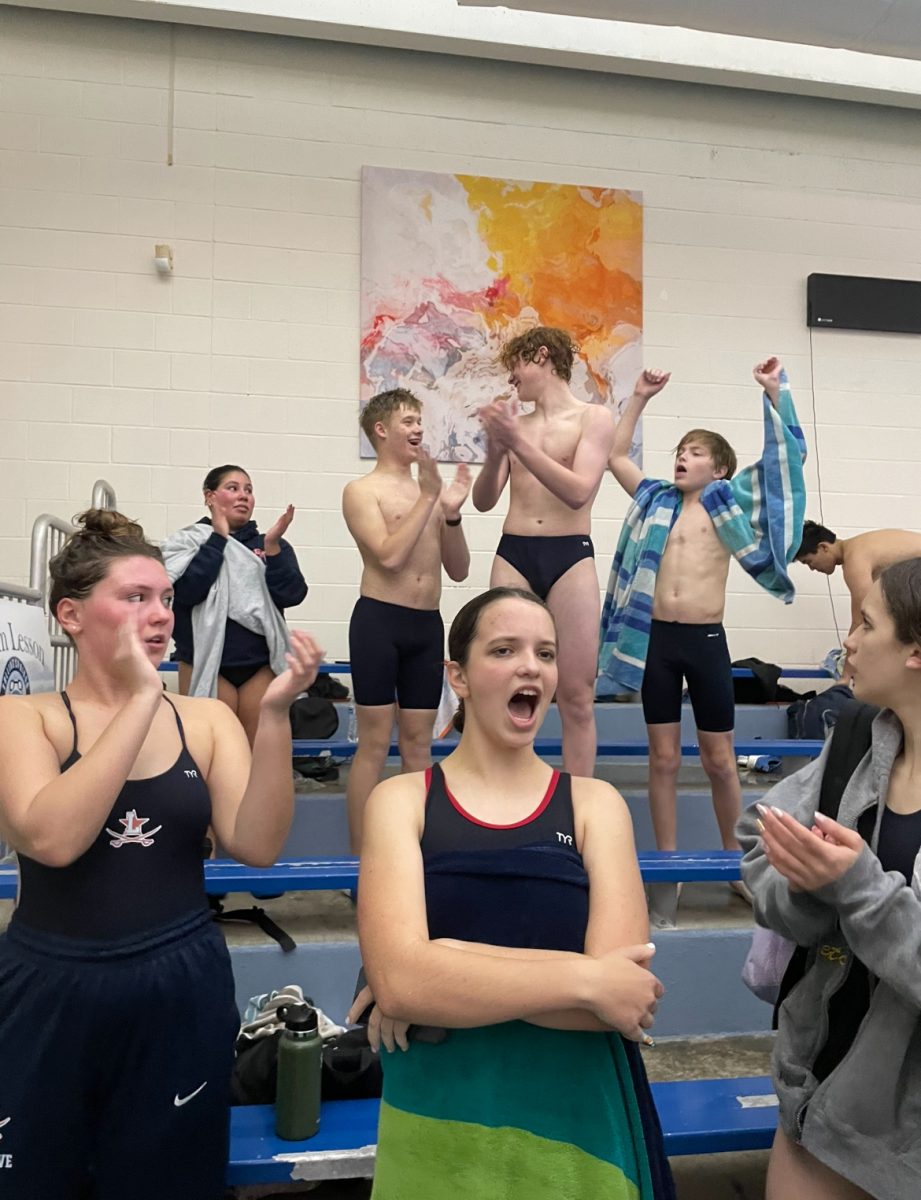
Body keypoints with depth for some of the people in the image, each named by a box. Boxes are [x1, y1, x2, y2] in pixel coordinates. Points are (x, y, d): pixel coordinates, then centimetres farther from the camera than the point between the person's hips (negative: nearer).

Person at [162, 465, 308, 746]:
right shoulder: (188, 542, 3)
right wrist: (218, 538, -10)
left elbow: (291, 595, -4)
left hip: (261, 666, 2)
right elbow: (187, 590, -14)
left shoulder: (272, 545, 9)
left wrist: (272, 546, -14)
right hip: (206, 663, -2)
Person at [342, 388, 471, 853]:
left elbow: (458, 570, 11)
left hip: (428, 624, 5)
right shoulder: (362, 491, -1)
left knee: (418, 743, 10)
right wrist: (427, 499, -12)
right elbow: (390, 555, -16)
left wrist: (451, 513, -2)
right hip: (379, 620, -5)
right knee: (374, 743, -2)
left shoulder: (430, 490, 13)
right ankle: (360, 858, 6)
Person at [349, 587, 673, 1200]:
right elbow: (398, 980, -20)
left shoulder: (595, 803, -4)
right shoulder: (402, 800, -6)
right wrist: (582, 978, -19)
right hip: (438, 1119, 0)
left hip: (572, 1119, 1)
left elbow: (618, 994, -16)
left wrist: (444, 975, -19)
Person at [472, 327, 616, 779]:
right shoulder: (516, 424, 13)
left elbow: (578, 492, -13)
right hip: (513, 555, 3)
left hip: (571, 557, -3)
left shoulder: (594, 418, 2)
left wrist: (518, 442, -18)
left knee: (577, 697, -2)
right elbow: (484, 501, 10)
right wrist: (495, 452, -9)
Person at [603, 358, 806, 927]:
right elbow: (616, 454, 19)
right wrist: (640, 398, 17)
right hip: (656, 640, 2)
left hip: (707, 640, -2)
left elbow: (785, 456, 1)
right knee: (664, 759, 5)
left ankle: (736, 862, 24)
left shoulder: (730, 503, 5)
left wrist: (776, 392, -1)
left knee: (720, 760, 6)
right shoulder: (656, 499, 12)